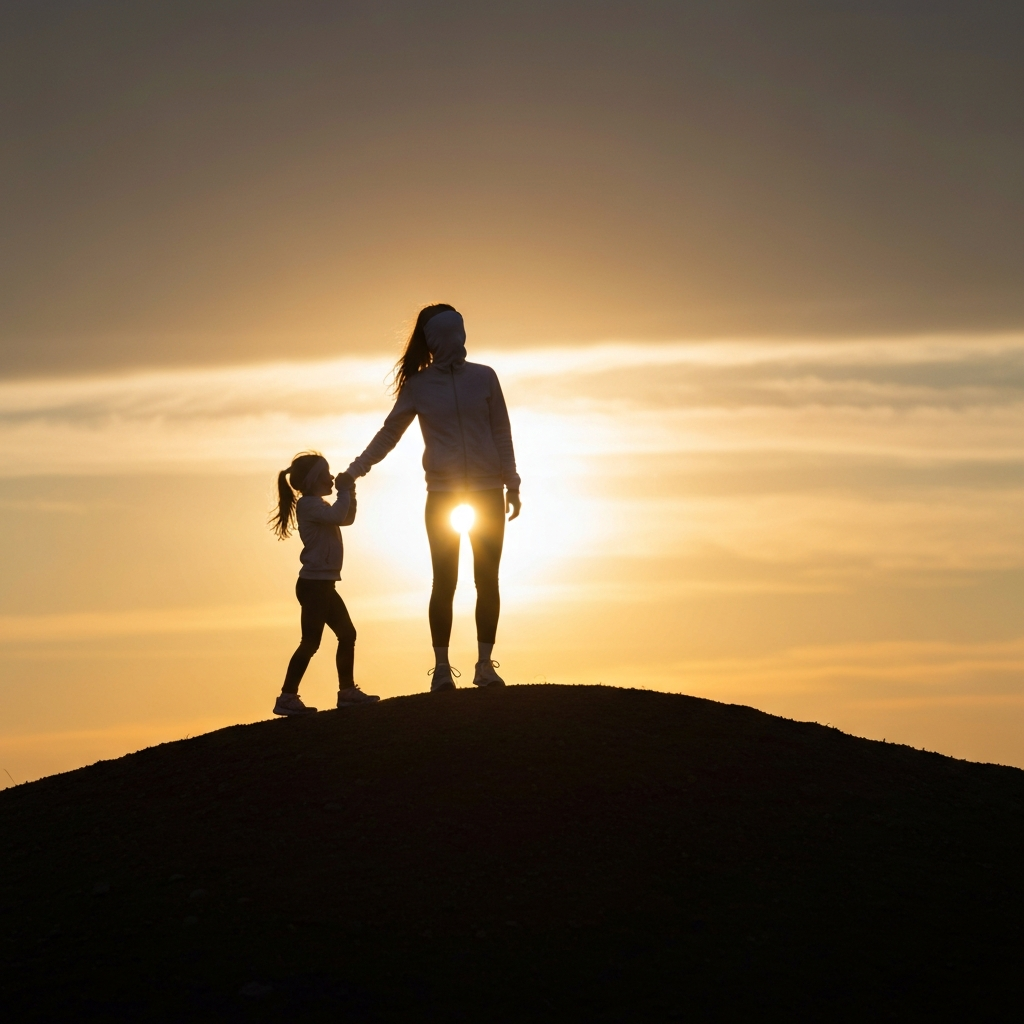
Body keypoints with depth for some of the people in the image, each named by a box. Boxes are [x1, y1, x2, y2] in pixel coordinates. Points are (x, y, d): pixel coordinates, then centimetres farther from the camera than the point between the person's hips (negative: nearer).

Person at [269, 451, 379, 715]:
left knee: (347, 635, 14)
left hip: (323, 585, 10)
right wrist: (344, 491, -12)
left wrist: (350, 495, 11)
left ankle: (347, 691, 20)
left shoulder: (318, 506, 19)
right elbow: (337, 516, -27)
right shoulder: (308, 505, -13)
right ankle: (287, 697, -12)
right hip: (313, 584, -10)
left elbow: (347, 519, 27)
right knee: (311, 642, -12)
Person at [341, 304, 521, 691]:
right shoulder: (418, 385, 3)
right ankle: (442, 667, 4)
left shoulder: (483, 377, 3)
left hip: (487, 491, 1)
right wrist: (355, 470, -1)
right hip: (442, 494, -1)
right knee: (444, 581, -1)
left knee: (487, 579, 1)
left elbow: (501, 434, 7)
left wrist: (512, 485, 4)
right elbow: (389, 433, 7)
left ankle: (485, 663, 6)